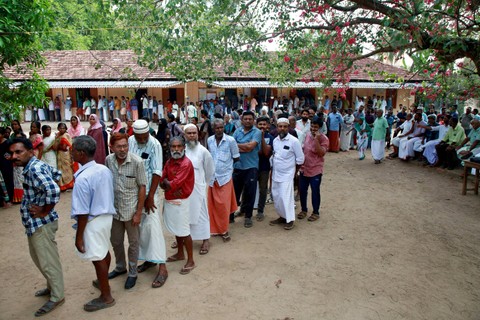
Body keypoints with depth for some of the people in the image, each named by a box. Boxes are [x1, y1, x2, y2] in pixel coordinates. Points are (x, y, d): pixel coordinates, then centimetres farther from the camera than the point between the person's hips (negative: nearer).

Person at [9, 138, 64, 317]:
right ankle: (52, 286, 42)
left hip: (41, 223, -10)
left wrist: (45, 211, -23)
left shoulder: (34, 169, -24)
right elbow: (56, 173, 23)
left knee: (48, 261, 4)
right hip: (34, 223, 10)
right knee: (39, 258, 24)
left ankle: (57, 297, 20)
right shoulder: (34, 166, 6)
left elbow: (53, 191, -37)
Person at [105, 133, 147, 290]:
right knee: (115, 241, 20)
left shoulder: (137, 162, -18)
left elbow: (142, 187, -13)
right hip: (114, 209, 5)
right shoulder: (108, 160, -5)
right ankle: (120, 267, 44)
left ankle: (132, 273, 30)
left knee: (133, 243, 11)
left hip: (131, 210, -4)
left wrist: (139, 212, -13)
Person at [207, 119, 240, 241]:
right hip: (212, 177, 3)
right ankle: (216, 228, 25)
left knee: (224, 205, -2)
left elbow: (236, 158, 1)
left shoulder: (230, 140, -9)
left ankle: (224, 230, 13)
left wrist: (225, 162, 6)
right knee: (213, 204, 9)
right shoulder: (209, 140, 2)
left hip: (225, 176, -3)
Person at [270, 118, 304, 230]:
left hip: (287, 174, -6)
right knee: (276, 197, 12)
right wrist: (272, 168, 11)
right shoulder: (275, 140, 4)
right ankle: (282, 216, 28)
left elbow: (300, 158, -7)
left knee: (285, 197, -8)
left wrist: (293, 169, 1)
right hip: (275, 174, 6)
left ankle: (290, 219, 8)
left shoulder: (294, 141, -13)